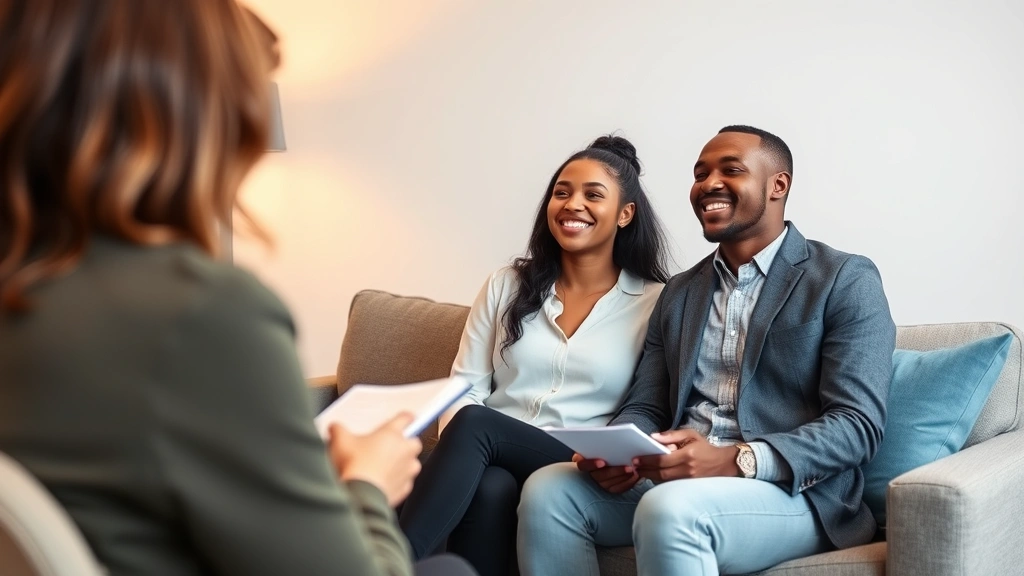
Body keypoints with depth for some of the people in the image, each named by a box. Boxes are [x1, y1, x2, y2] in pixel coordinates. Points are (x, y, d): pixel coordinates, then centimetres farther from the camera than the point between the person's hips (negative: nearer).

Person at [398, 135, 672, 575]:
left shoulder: (655, 302, 5)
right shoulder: (507, 286, 13)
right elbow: (466, 389, 10)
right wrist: (459, 454, -11)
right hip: (494, 460, 2)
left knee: (475, 424, -32)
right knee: (489, 488, -37)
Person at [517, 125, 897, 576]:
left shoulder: (845, 281, -1)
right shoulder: (678, 293, 18)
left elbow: (856, 424, -11)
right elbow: (645, 408, 15)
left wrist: (734, 462, -25)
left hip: (793, 495, -5)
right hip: (679, 482, 6)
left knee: (669, 509, -35)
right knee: (547, 490, -19)